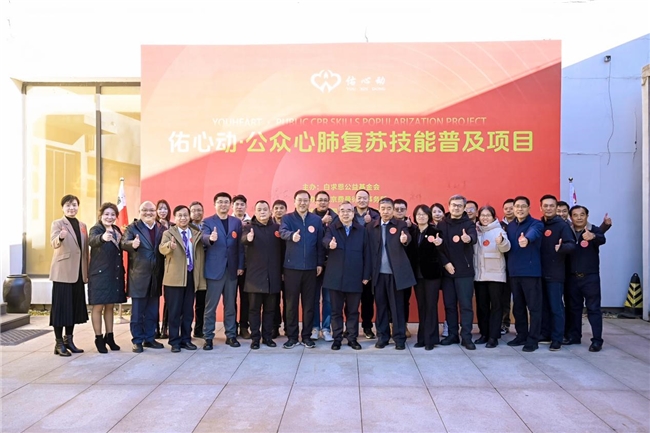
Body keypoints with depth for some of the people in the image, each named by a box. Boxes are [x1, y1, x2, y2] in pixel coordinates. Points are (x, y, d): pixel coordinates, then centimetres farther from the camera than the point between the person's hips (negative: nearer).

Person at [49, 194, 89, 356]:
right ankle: (59, 343, 6)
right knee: (61, 307, -2)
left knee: (74, 306, 10)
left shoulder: (82, 226, 14)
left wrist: (86, 272, 12)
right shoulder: (57, 223, -2)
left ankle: (69, 340, 21)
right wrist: (60, 237, -44)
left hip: (78, 273, 6)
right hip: (62, 272, -6)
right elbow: (54, 243, -21)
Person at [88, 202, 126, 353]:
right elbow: (92, 240, -34)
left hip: (114, 274, 6)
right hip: (99, 274, -6)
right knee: (98, 306, 2)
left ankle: (109, 336, 24)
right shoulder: (96, 229, -10)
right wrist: (103, 237, -56)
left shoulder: (117, 230, 8)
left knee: (110, 306, 14)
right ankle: (99, 338, 12)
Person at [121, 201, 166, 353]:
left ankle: (149, 338, 25)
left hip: (156, 276, 4)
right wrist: (132, 244, -37)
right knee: (137, 311, 5)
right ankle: (137, 340, 16)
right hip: (139, 276, -4)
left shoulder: (162, 229, 9)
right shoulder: (132, 227, -1)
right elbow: (124, 243, -16)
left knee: (153, 311, 13)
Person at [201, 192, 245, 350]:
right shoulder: (208, 222, 1)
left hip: (232, 269, 3)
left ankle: (231, 335, 20)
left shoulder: (236, 222, 10)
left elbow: (240, 245, 7)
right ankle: (208, 337, 12)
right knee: (210, 306, 3)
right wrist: (211, 238, -41)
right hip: (214, 269, -3)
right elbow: (204, 238, -18)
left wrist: (240, 265, 1)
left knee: (231, 305, 10)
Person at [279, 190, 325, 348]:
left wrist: (320, 263, 3)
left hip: (310, 267, 2)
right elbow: (283, 232, -21)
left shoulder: (316, 220, 6)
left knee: (309, 303, 7)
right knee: (291, 303, 4)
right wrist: (292, 235, -42)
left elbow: (320, 243, 7)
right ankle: (292, 336, 15)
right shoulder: (287, 218, 0)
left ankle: (307, 336, 18)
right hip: (292, 267, -1)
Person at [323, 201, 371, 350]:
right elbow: (325, 240, -19)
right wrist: (330, 244, -44)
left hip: (355, 277, 1)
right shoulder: (332, 228, 3)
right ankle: (337, 339, 18)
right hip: (335, 276, -1)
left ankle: (352, 338, 21)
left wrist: (366, 275, 0)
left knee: (353, 310, 10)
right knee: (336, 310, 7)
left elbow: (366, 253, 5)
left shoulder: (361, 230, 6)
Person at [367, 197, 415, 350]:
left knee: (397, 305, 4)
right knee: (380, 305, 9)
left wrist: (405, 239, -43)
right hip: (378, 273, 2)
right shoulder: (371, 226, 7)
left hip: (395, 272, -2)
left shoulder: (400, 225, 1)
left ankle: (399, 338, 13)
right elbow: (369, 248, 3)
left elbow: (407, 236, -20)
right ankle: (382, 336, 20)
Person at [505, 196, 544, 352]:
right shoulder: (510, 226, 13)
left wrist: (526, 239, -51)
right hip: (514, 272, 6)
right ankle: (521, 336, 26)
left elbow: (533, 233, -31)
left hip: (531, 271, -6)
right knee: (518, 306, 14)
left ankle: (532, 340, 8)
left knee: (534, 307, 0)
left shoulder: (536, 224, -6)